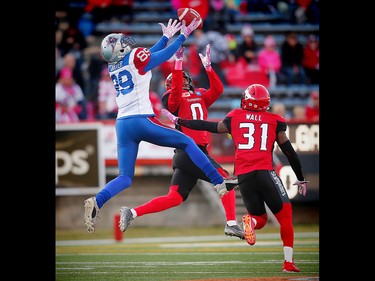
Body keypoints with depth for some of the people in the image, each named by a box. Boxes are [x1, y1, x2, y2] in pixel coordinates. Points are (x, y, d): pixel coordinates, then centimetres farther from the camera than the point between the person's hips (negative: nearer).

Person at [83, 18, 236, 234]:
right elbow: (163, 55, 12)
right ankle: (219, 183, 8)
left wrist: (166, 37, 36)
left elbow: (149, 56, 30)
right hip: (142, 120, -6)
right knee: (186, 142, 12)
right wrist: (183, 36, 22)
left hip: (122, 124, 6)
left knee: (125, 177, 5)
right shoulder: (135, 57, -2)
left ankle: (97, 202, -22)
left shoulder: (113, 66, 17)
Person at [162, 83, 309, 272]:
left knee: (260, 217, 18)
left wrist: (178, 121, 29)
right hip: (264, 172, -2)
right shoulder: (274, 121, 11)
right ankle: (288, 262, -6)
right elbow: (289, 151, 13)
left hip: (243, 176, 2)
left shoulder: (235, 117, 13)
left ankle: (250, 221, -20)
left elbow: (211, 127, 18)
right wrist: (301, 178, 20)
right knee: (285, 216, 7)